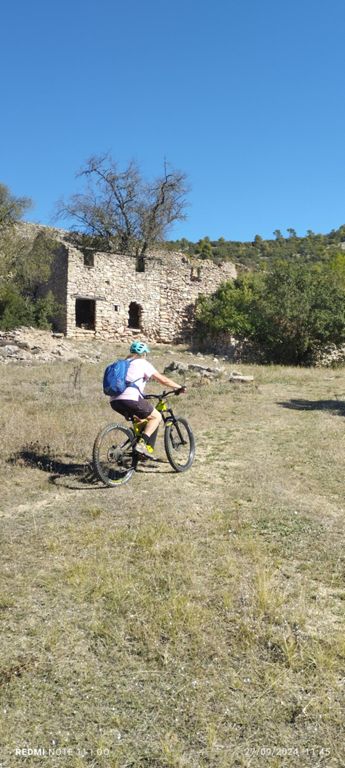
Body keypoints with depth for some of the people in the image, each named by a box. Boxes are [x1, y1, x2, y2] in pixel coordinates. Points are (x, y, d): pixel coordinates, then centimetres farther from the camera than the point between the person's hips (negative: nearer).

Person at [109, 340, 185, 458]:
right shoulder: (142, 363, 7)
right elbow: (163, 379, 4)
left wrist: (142, 396, 48)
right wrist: (179, 387, 14)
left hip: (114, 401, 8)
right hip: (130, 399, -8)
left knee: (138, 418, 29)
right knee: (156, 417, 7)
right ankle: (142, 443, -10)